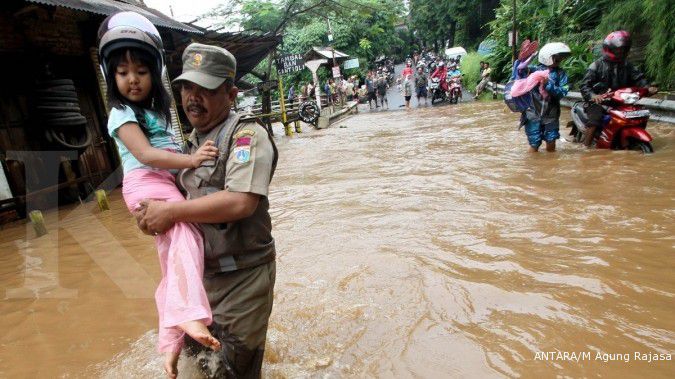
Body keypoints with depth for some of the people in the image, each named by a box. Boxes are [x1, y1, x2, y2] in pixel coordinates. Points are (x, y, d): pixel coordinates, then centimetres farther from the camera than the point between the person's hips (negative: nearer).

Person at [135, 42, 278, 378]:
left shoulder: (247, 136, -17)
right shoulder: (192, 142, 9)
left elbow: (240, 202, -30)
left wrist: (170, 212, -23)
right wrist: (151, 212, 0)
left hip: (242, 277, -8)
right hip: (202, 271, 8)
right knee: (196, 345, 26)